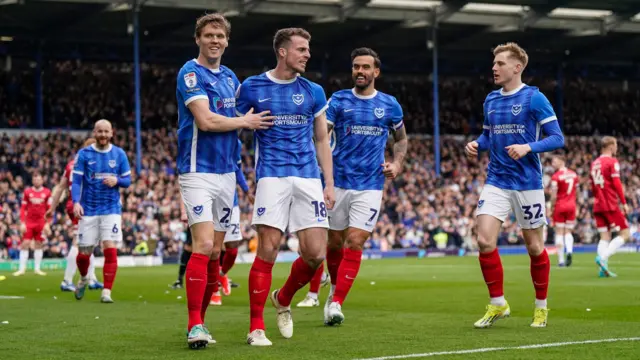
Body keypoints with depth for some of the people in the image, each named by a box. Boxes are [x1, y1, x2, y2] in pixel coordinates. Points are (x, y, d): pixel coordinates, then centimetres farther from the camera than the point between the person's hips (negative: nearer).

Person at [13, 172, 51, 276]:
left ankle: (37, 268, 12)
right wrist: (22, 223, -3)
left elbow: (49, 209, 4)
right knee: (25, 244, -4)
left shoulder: (47, 192, 1)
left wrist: (47, 223, -3)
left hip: (41, 222, 0)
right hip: (29, 222, 0)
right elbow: (23, 208, 5)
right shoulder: (27, 192, 3)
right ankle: (22, 269, 0)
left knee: (38, 244, 5)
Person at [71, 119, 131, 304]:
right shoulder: (84, 154, 0)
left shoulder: (119, 154, 5)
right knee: (84, 253, 4)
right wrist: (76, 202, -19)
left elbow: (127, 181, 8)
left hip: (112, 209, 0)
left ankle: (106, 292, -7)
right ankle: (83, 279, 36)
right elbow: (76, 181, -4)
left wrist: (116, 181, -15)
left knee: (110, 250, -13)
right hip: (88, 210, 0)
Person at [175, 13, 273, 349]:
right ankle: (194, 326, -15)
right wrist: (245, 122, -7)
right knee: (203, 245, -16)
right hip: (198, 171, -7)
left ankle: (200, 320, 15)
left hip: (226, 172, 7)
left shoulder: (230, 77, 15)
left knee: (215, 252, 7)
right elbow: (206, 120, -19)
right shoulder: (190, 73, -9)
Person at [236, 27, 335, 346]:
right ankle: (256, 327, -1)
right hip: (272, 176, -3)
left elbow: (322, 141, 16)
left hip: (308, 177, 3)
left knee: (315, 254, -5)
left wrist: (330, 184, 8)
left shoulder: (313, 92, 12)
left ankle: (283, 300, 24)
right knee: (268, 250, -11)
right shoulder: (251, 88, 3)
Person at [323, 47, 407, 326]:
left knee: (354, 244, -11)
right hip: (339, 182, 0)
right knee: (335, 243, 9)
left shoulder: (389, 105, 5)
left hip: (370, 186, 0)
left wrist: (397, 163, 2)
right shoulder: (338, 101, 1)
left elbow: (401, 139, 20)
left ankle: (336, 302, -10)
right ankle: (335, 289, 34)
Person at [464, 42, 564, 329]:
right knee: (484, 241, -11)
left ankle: (541, 307, 24)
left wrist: (528, 148, -25)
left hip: (527, 183, -4)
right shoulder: (491, 100, 9)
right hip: (496, 182, 4)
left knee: (534, 246, 6)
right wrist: (476, 145, 0)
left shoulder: (534, 98, -8)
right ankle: (497, 304, 4)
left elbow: (557, 138, -10)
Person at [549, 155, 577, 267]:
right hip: (571, 205, 4)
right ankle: (569, 251, -14)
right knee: (568, 232, 13)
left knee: (559, 233, 4)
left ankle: (561, 260, 2)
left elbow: (554, 196, -14)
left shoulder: (556, 176, -12)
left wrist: (551, 208, -3)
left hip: (560, 206, -4)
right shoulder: (574, 174, 6)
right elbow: (575, 191, 12)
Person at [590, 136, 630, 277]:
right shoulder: (612, 162, -7)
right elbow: (617, 184, -14)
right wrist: (624, 203, -11)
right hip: (611, 206, -7)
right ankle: (603, 257, -18)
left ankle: (603, 269, -6)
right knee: (625, 234, -1)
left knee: (605, 237, 6)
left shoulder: (594, 163, 15)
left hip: (598, 206, 7)